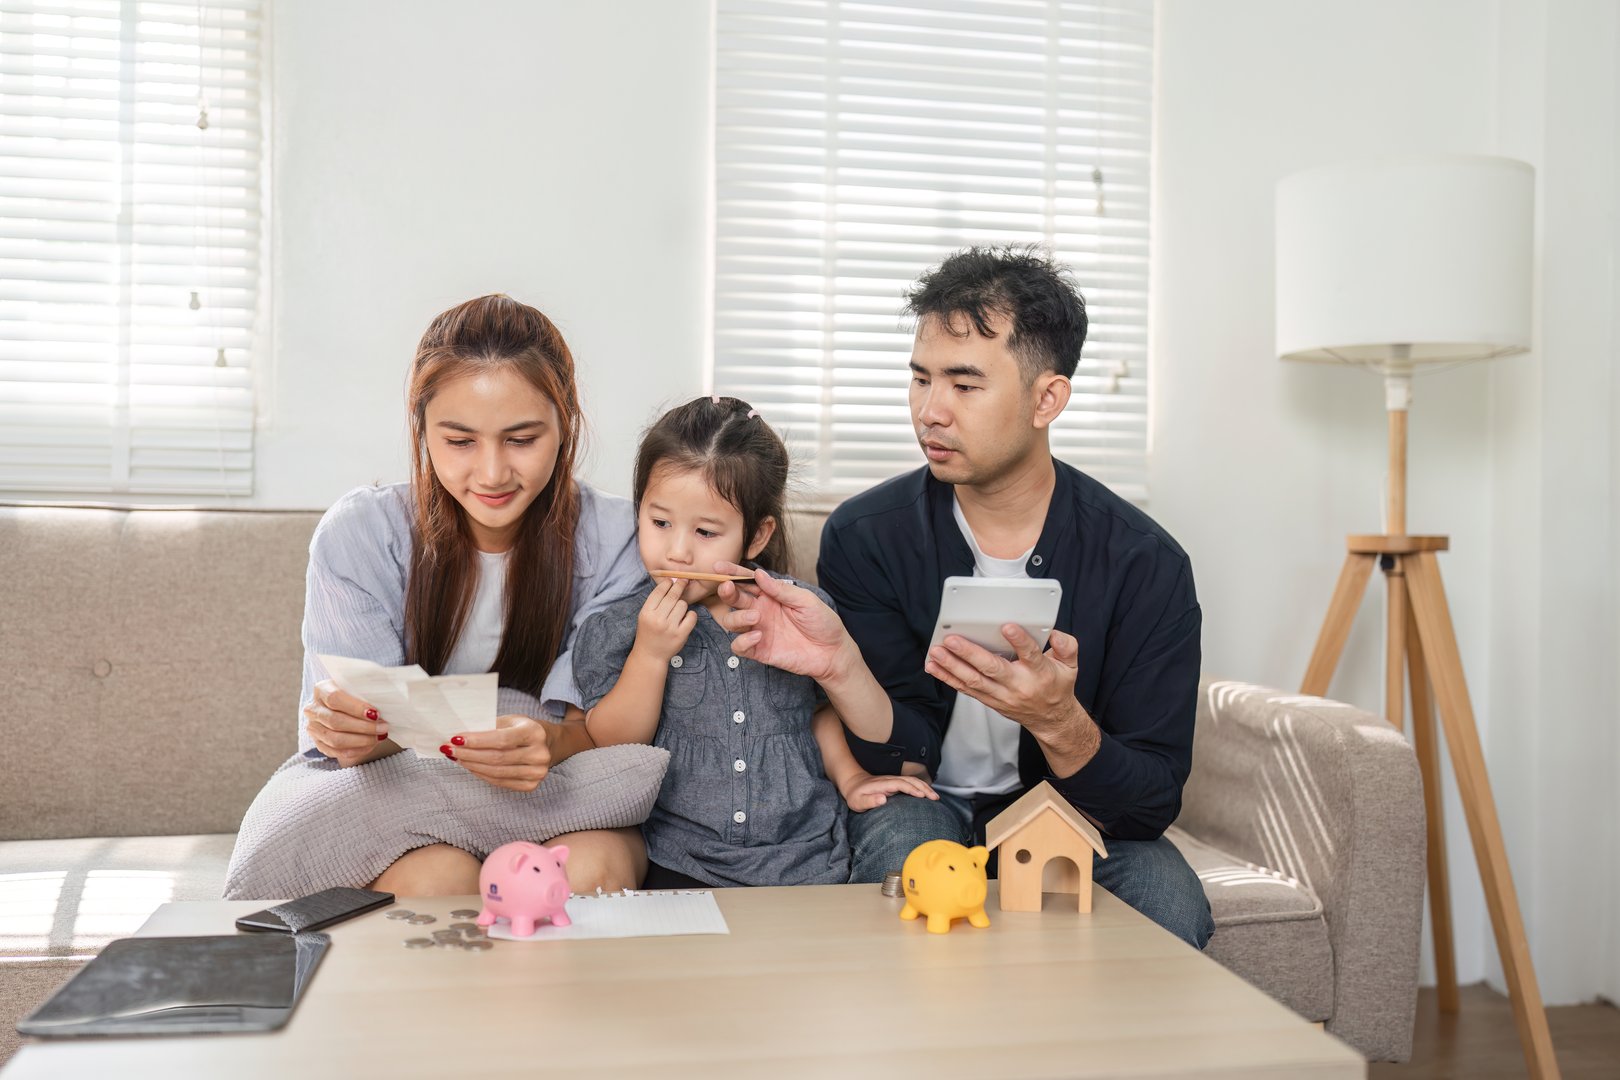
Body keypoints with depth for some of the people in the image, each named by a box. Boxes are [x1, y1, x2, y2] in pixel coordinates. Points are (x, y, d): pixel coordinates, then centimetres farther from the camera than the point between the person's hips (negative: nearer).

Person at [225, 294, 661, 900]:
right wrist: (344, 727, -38)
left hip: (559, 795, 1)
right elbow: (355, 736, -11)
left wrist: (551, 741, -39)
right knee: (435, 878, -34)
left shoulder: (613, 539, -8)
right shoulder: (358, 535, -8)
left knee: (593, 865, -33)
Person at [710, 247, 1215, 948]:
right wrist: (839, 665, -33)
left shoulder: (1146, 564, -15)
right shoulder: (863, 536, -12)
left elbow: (1152, 805, -16)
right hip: (924, 808, 0)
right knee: (905, 837, -33)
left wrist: (1058, 721, -37)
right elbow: (906, 757, -13)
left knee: (1166, 898, -29)